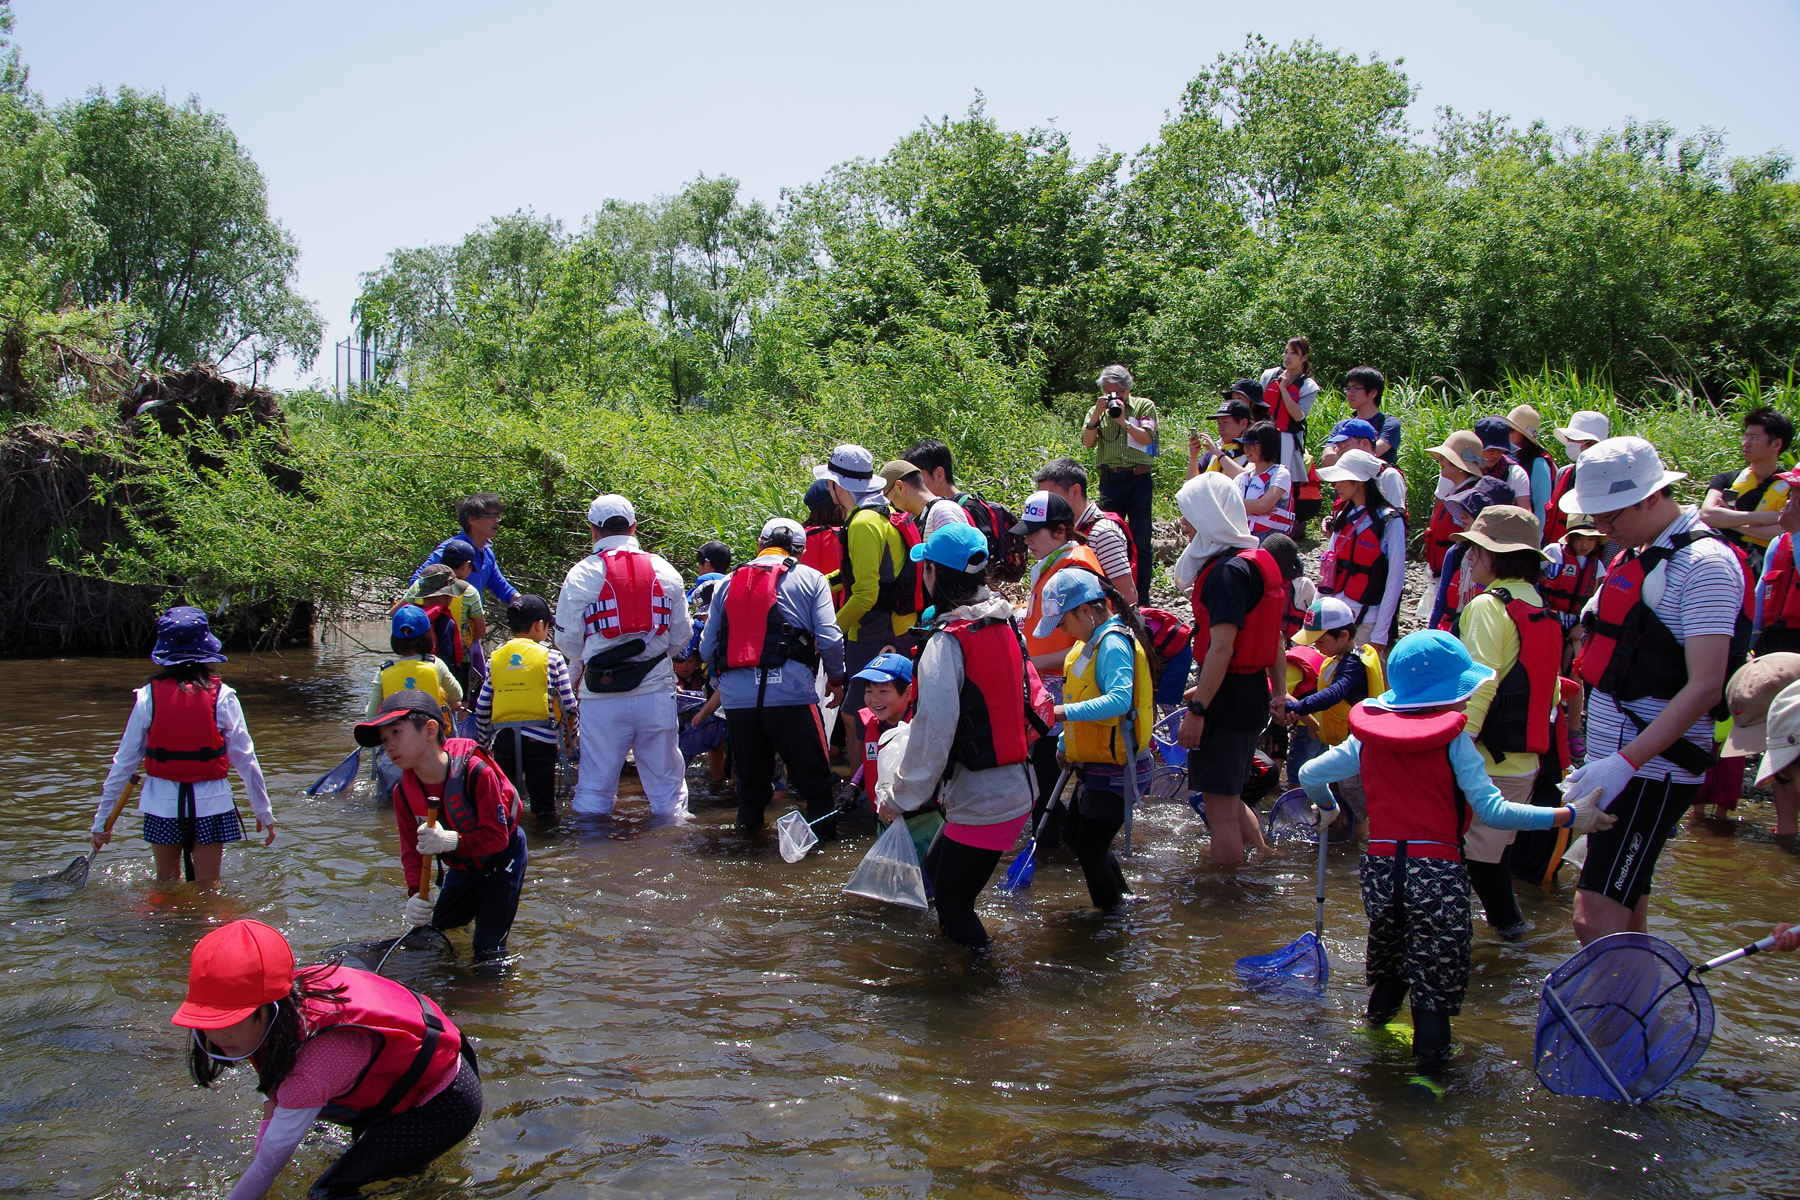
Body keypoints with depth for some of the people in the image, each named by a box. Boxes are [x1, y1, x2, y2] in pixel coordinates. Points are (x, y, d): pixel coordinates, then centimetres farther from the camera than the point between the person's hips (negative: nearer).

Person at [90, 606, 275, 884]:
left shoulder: (148, 696, -4)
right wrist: (264, 811, 6)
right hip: (211, 804, -1)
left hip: (162, 805, 1)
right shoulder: (221, 696, -6)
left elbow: (124, 761, -1)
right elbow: (245, 757, -4)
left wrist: (102, 819, 7)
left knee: (165, 889, 21)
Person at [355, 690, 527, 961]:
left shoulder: (475, 772, -33)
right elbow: (411, 850, -8)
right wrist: (416, 894, -24)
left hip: (501, 858, -6)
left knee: (488, 949, -9)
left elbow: (497, 837, -30)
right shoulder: (403, 792, -14)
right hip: (462, 866, 6)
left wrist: (452, 840, -46)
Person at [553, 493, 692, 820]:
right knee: (666, 781, 11)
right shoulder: (665, 571, 3)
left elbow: (568, 642, -2)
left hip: (603, 696, -2)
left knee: (595, 784, 8)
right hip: (657, 692, 2)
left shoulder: (581, 575, -5)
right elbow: (681, 634, 9)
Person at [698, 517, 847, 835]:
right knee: (813, 774, 8)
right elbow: (829, 639, -2)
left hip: (736, 698, 4)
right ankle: (823, 832, 10)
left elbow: (707, 649, 16)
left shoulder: (727, 584, 17)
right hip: (792, 693, -3)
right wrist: (836, 680, 14)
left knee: (750, 778, 19)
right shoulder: (809, 579, 8)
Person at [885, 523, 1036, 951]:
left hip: (981, 803, -8)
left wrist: (903, 797, -11)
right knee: (937, 870, 24)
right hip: (1016, 789, 9)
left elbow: (933, 732, -22)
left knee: (952, 905, 4)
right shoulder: (1005, 625, 6)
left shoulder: (947, 641, -19)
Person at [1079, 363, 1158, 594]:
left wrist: (1123, 420, -14)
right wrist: (1096, 415, -12)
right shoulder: (1098, 411, 13)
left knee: (1141, 542, 1)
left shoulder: (1145, 406, 7)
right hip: (1110, 480, 2)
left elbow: (1147, 438, -7)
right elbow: (1087, 442, -1)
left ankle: (1141, 597, 6)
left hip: (1139, 478, -2)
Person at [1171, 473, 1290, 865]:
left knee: (1219, 807, 1)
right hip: (1255, 695, 10)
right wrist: (1279, 694, 20)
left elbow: (1222, 649, -25)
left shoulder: (1228, 571, -19)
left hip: (1227, 699, -10)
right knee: (1229, 797, 23)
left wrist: (1196, 710, -23)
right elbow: (1274, 638, 15)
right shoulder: (1259, 560, 10)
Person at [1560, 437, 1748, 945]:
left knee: (1596, 917, -14)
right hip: (1616, 760, 9)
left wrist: (1625, 762, -27)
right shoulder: (1638, 553, 14)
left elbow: (1705, 685, -22)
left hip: (1652, 769, -9)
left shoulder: (1703, 563, -14)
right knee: (1627, 909, 14)